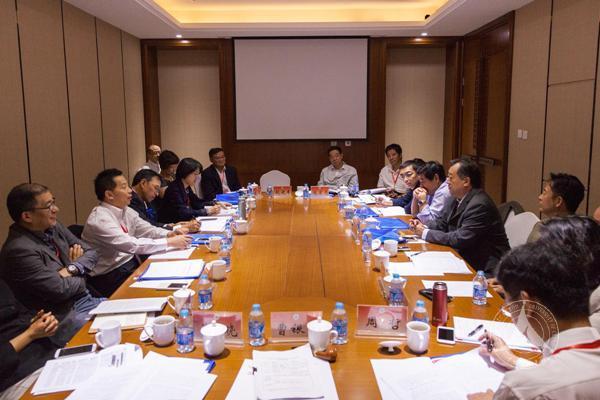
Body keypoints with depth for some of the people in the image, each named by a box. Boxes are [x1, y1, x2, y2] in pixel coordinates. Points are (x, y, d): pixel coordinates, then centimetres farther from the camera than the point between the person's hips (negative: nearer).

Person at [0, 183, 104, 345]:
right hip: (61, 318, -8)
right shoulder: (19, 250, -21)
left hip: (84, 300, 8)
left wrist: (72, 269, -10)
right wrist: (81, 277, -2)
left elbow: (91, 253, 9)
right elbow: (60, 290, -21)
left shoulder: (53, 227, 4)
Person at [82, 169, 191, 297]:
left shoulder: (125, 210, 4)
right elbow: (132, 245, -28)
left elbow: (147, 230, 8)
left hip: (132, 262, 8)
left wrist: (169, 234, -12)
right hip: (110, 276, -7)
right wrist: (169, 242, -25)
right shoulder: (100, 219, -21)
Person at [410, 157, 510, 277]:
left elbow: (460, 239, -24)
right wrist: (424, 227, -5)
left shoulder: (480, 205, -22)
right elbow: (442, 222, 16)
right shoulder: (455, 198, 5)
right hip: (466, 257, 8)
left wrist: (426, 233, -17)